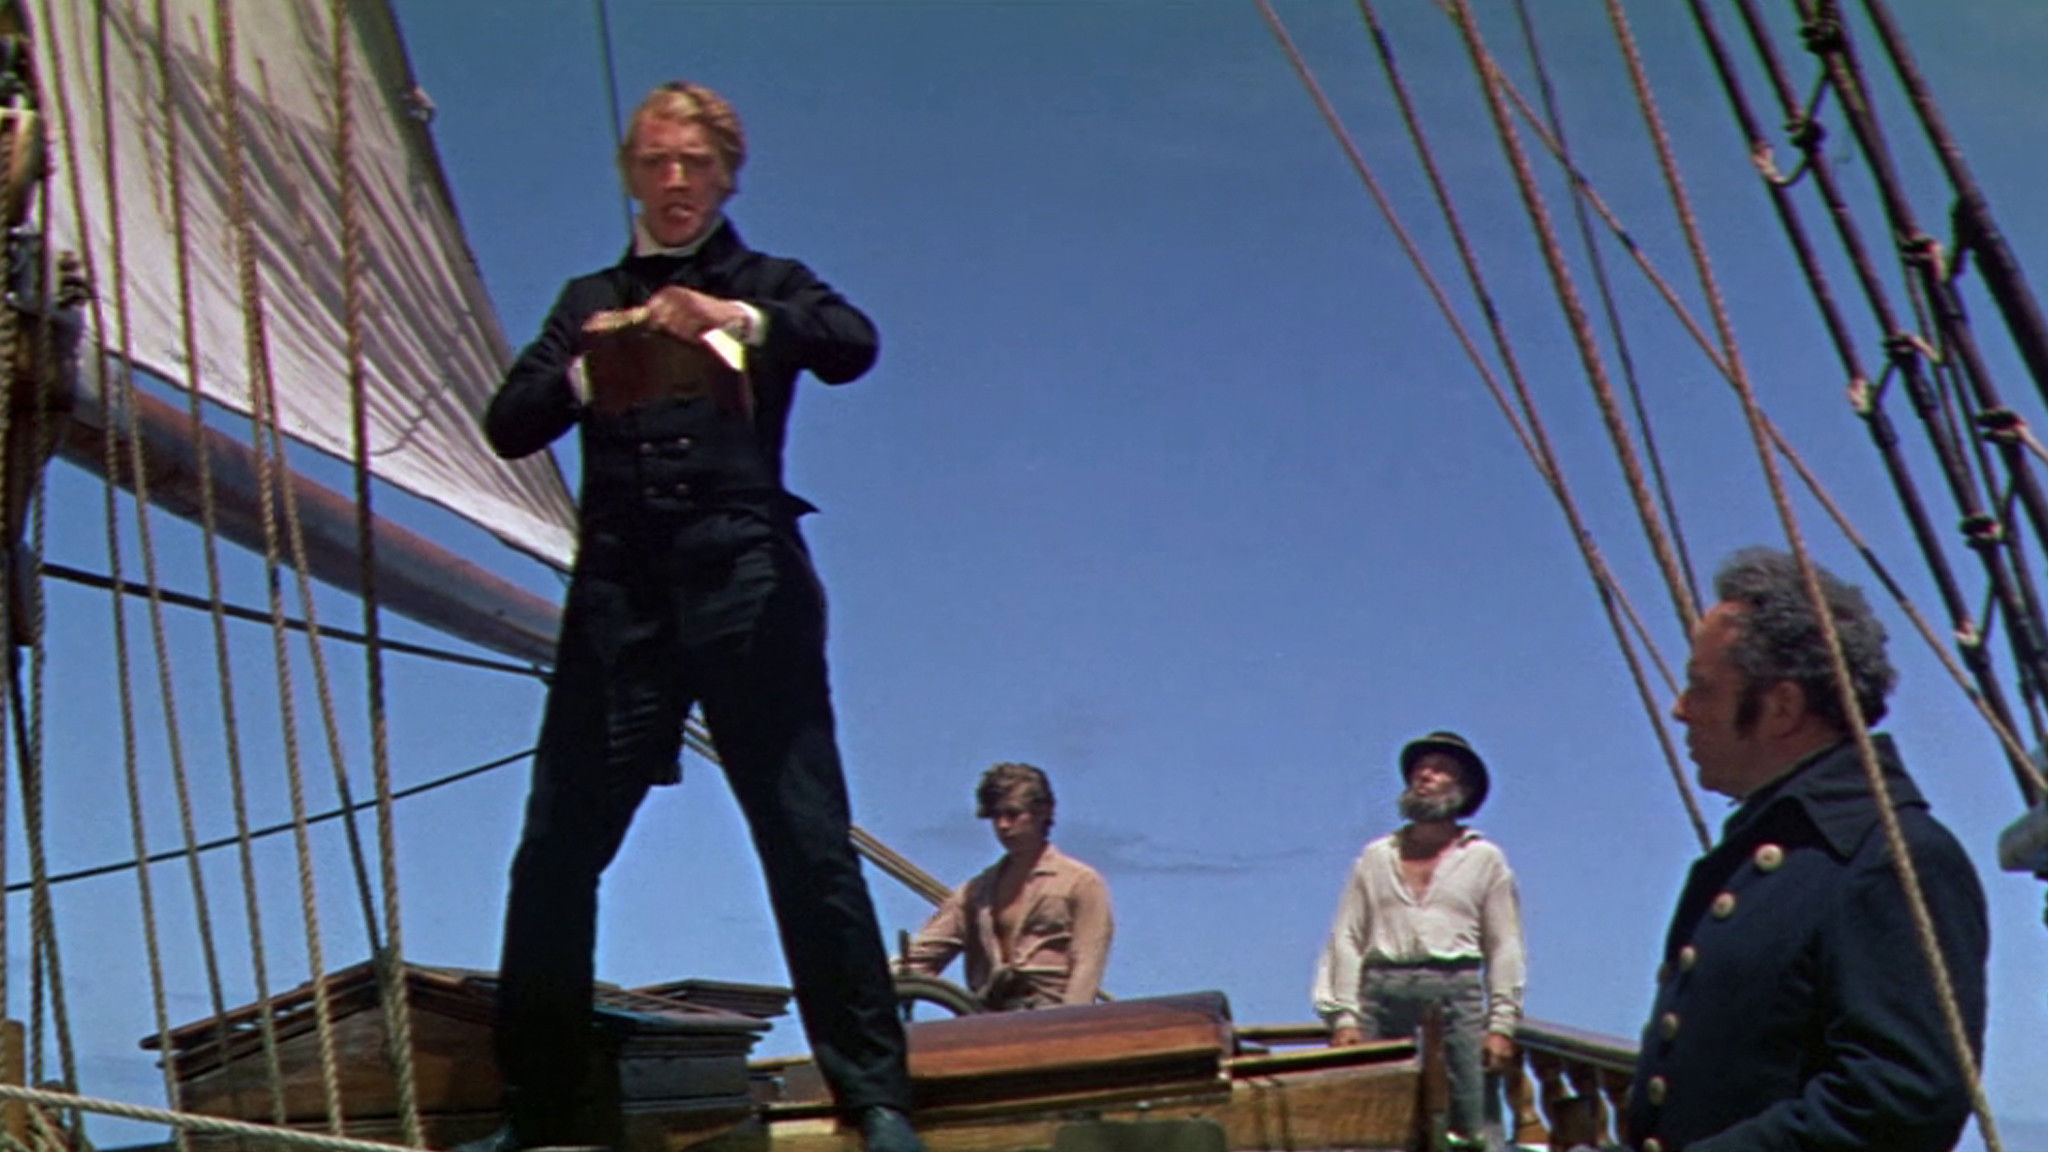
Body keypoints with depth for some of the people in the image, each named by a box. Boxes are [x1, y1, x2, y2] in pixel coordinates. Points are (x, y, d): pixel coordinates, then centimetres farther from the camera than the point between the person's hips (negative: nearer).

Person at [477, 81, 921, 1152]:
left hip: (743, 583, -2)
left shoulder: (767, 285, 15)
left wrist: (741, 322, -23)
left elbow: (853, 344, -7)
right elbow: (508, 426, 9)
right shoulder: (589, 301, 22)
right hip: (619, 593, 3)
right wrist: (584, 375, -10)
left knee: (808, 842, -6)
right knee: (554, 851, -2)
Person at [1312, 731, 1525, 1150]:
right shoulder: (1377, 857, 18)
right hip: (1382, 994, 1)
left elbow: (1504, 947, 10)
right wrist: (1344, 1016, 1)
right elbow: (1347, 939, 12)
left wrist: (1501, 1025, 0)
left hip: (1455, 993, -1)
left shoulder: (1484, 858, 14)